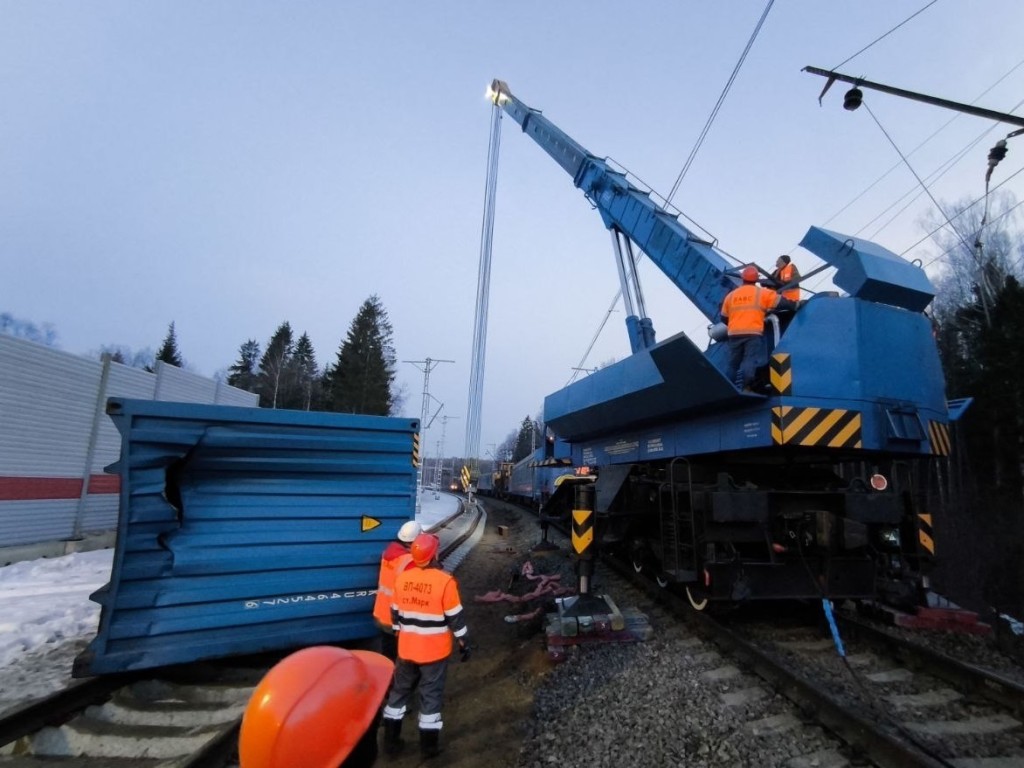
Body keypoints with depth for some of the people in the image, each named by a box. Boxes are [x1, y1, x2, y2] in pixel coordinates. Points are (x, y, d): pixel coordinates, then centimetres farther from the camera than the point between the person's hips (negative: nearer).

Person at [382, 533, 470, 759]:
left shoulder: (401, 578, -6)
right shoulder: (445, 581, -21)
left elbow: (396, 613, 6)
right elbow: (455, 617, -13)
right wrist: (463, 642, 0)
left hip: (407, 647, 4)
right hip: (434, 649, -4)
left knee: (399, 690, 20)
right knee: (431, 694, 11)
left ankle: (391, 741, 30)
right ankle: (429, 746, 23)